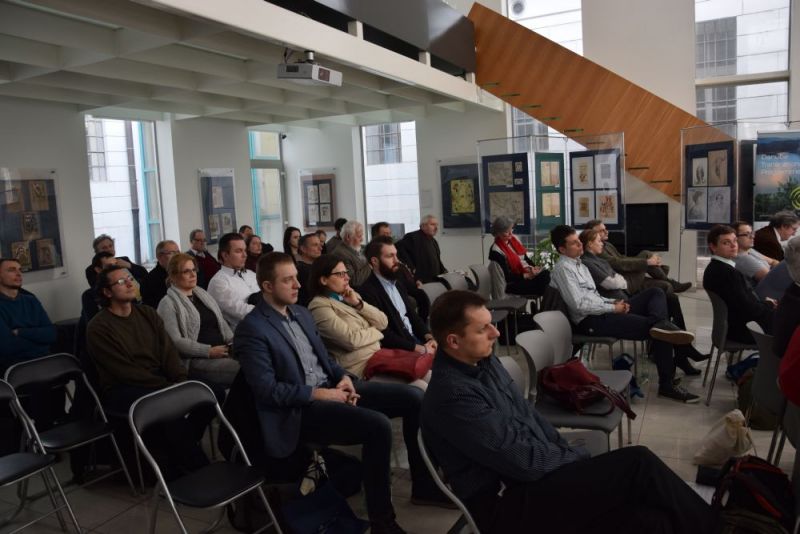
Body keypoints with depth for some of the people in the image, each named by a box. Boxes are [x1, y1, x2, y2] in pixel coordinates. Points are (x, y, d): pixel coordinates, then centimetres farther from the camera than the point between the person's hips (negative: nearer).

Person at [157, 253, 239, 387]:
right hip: (195, 360, -6)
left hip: (222, 352, 7)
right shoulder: (168, 303, 1)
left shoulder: (203, 294, 22)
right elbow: (175, 340, -10)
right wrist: (209, 351, -15)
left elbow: (222, 324, 22)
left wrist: (233, 344, 3)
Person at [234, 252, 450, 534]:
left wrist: (344, 378, -1)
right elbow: (267, 390, -17)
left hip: (331, 387, 8)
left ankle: (424, 486, 10)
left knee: (413, 397, -5)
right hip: (300, 408, -8)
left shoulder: (302, 313, 14)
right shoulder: (251, 329, -12)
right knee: (377, 425, -30)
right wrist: (319, 394, -18)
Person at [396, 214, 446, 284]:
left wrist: (444, 271, 11)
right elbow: (399, 247, -24)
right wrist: (410, 267, -24)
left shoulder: (433, 241, 21)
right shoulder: (412, 237, -10)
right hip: (420, 281, -9)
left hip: (435, 280, 9)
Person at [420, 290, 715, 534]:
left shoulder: (484, 362, 5)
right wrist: (579, 458, -5)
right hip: (506, 504, -8)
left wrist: (571, 456, 4)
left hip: (531, 474, 8)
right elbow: (522, 460, -20)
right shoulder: (452, 396, -24)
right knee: (638, 463, -15)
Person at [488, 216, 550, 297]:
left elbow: (525, 258, 15)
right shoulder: (496, 251, -15)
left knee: (546, 273, -18)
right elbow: (507, 277, -17)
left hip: (524, 272, 7)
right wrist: (528, 275, -23)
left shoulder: (514, 239, 7)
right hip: (511, 284, -7)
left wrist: (533, 268, -5)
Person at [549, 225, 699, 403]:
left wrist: (614, 302, 4)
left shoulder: (578, 264, 22)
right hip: (591, 321, -10)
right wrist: (612, 308, -13)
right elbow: (579, 304, -22)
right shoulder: (563, 268, -11)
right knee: (661, 334, -18)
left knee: (655, 292, -5)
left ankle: (661, 324, -33)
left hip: (600, 311, 10)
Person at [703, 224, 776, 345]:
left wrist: (764, 302, 0)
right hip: (743, 331, -9)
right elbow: (749, 309, -23)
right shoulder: (727, 272, -25)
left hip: (733, 326, 9)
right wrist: (769, 304, -5)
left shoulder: (714, 268, 5)